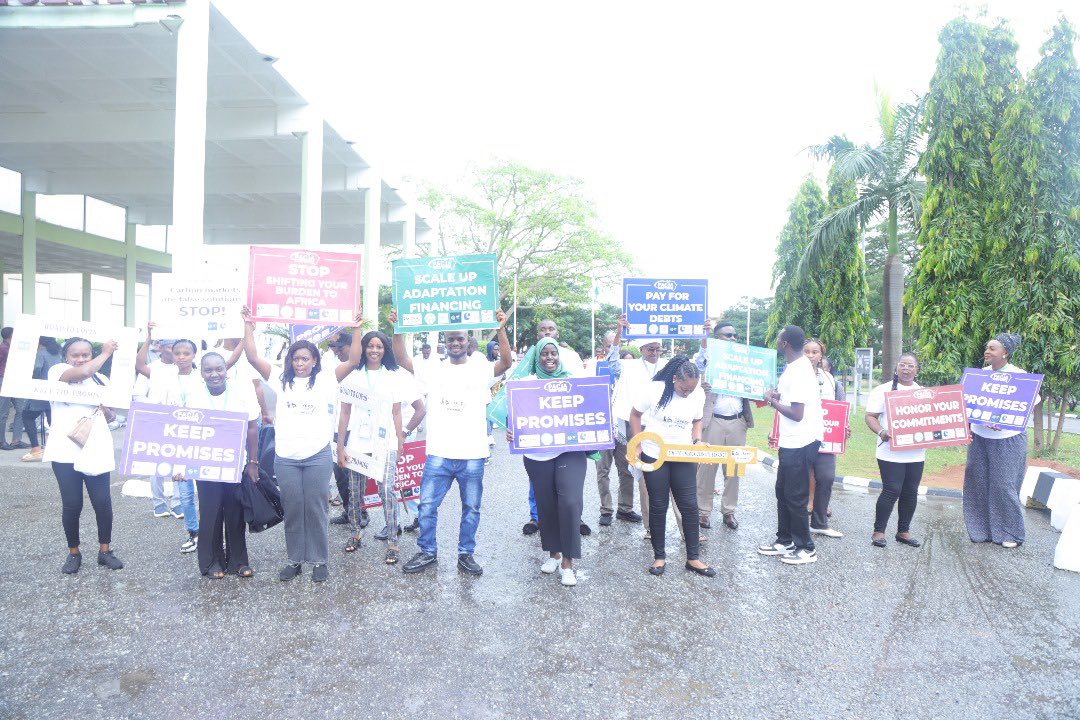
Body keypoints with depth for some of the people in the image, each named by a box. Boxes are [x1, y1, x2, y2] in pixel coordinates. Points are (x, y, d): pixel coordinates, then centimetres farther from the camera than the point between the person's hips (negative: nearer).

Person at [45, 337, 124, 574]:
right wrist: (106, 353, -10)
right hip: (65, 450, -3)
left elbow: (110, 417, 16)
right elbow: (83, 372, -24)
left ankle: (105, 550, 17)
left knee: (102, 502, 0)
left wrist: (105, 408, -6)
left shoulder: (101, 380, 13)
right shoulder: (57, 371, 0)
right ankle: (73, 553, 21)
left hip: (96, 450, 3)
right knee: (72, 504, 2)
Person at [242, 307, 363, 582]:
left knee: (316, 509, 4)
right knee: (292, 509, 9)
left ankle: (319, 560, 16)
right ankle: (294, 559, 22)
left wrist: (356, 329, -10)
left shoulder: (326, 380, 3)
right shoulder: (282, 379, 9)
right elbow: (252, 357, 5)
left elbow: (353, 360, -5)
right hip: (285, 458, 2)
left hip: (317, 457, -2)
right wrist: (248, 325, 2)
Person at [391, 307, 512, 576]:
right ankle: (428, 552, 25)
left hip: (472, 455, -1)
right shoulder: (434, 370, 5)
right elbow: (402, 358, -1)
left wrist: (501, 330, -26)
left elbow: (506, 363, -15)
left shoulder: (481, 370, 1)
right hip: (439, 454, 1)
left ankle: (466, 554, 26)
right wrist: (397, 329, -14)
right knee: (427, 506, 7)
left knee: (471, 508, 10)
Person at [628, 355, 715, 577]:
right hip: (654, 456, -2)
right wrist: (637, 446, -7)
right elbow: (635, 415, -2)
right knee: (658, 507, 6)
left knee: (690, 506, 2)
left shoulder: (698, 394, -3)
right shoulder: (654, 390, -14)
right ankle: (659, 556, 20)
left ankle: (693, 558, 15)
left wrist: (697, 440, -4)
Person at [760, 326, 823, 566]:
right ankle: (784, 541, 29)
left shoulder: (798, 372, -22)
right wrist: (776, 395, 5)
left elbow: (797, 414, -24)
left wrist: (773, 401, -11)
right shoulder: (797, 366, 9)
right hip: (791, 441, 10)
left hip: (800, 444, -10)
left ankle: (806, 549, 15)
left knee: (795, 496, 1)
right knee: (783, 491, 17)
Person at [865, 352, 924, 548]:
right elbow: (870, 416, -6)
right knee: (892, 491, -7)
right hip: (891, 452, -5)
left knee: (911, 492, 9)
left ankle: (903, 531, 22)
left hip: (916, 453, 5)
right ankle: (878, 531, 5)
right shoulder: (883, 390, -1)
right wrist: (881, 432, -23)